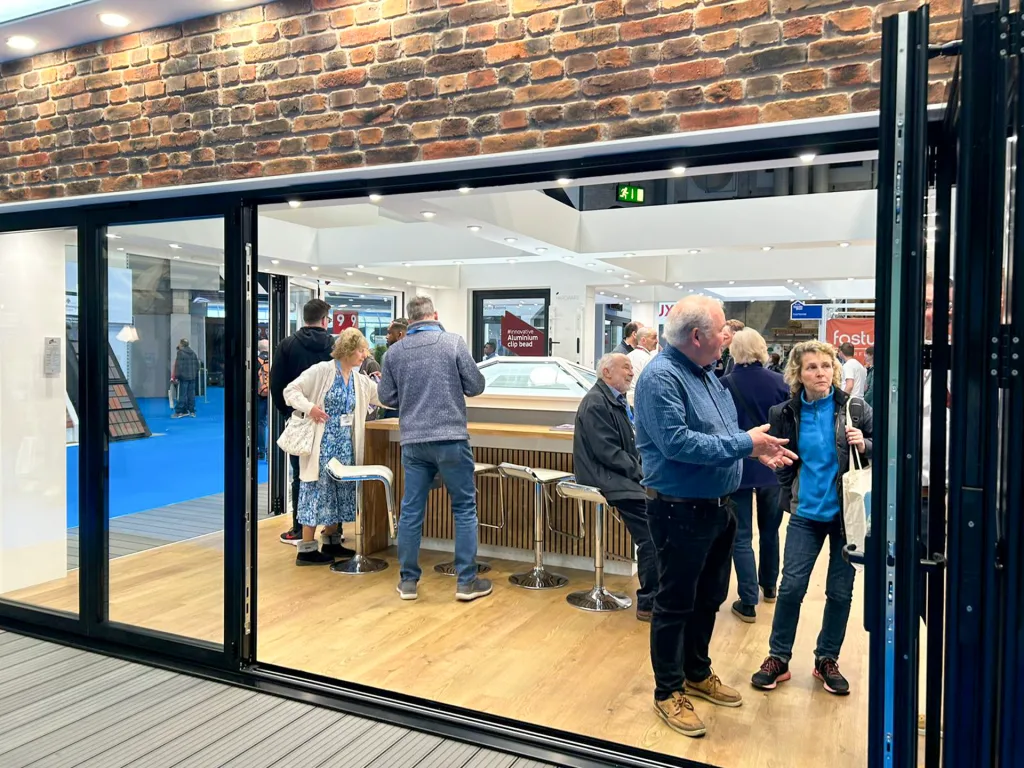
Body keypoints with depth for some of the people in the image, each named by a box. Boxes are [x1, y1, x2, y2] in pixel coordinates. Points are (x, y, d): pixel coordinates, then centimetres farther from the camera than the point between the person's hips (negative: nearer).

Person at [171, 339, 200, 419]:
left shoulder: (180, 353, -9)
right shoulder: (193, 353, 12)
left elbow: (178, 366, -14)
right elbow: (197, 365, 15)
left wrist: (177, 376, -12)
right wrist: (196, 375, 20)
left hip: (184, 377, -6)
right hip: (192, 377, 6)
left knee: (182, 395, -5)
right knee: (191, 394, 8)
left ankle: (179, 412, -3)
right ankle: (192, 411, 10)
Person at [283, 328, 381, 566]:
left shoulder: (361, 381, 10)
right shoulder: (321, 371, -10)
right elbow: (290, 390, -9)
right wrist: (309, 407, -22)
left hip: (345, 444, 7)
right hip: (322, 443, -7)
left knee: (339, 490, 12)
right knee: (318, 490, -4)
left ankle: (330, 541, 25)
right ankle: (306, 549, 4)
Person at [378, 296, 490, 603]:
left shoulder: (395, 352, 4)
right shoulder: (453, 342, -5)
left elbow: (387, 398, 8)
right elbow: (476, 386, -3)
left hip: (412, 441, 3)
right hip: (450, 438, -3)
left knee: (411, 511, 10)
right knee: (464, 509, 7)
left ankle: (408, 580, 18)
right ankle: (467, 581, 10)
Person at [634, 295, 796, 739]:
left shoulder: (706, 373, 10)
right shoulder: (661, 377, -20)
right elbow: (677, 443, -29)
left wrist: (755, 448, 0)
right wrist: (744, 443, -22)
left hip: (717, 508, 9)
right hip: (680, 512, -9)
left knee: (709, 599, 22)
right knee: (675, 604, 6)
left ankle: (697, 673, 41)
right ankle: (668, 692, 23)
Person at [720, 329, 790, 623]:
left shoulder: (725, 385, -11)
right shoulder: (779, 382, -5)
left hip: (738, 467, -3)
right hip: (774, 466, 3)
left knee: (742, 536, 3)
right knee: (770, 530, 21)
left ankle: (748, 603, 2)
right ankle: (769, 586, 38)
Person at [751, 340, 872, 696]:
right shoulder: (788, 413, -2)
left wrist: (865, 446, -18)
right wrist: (791, 495, 4)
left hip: (847, 513, 0)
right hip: (806, 512, 1)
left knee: (840, 591, 9)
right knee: (791, 586, 0)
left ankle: (827, 660, 27)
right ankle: (778, 658, 17)